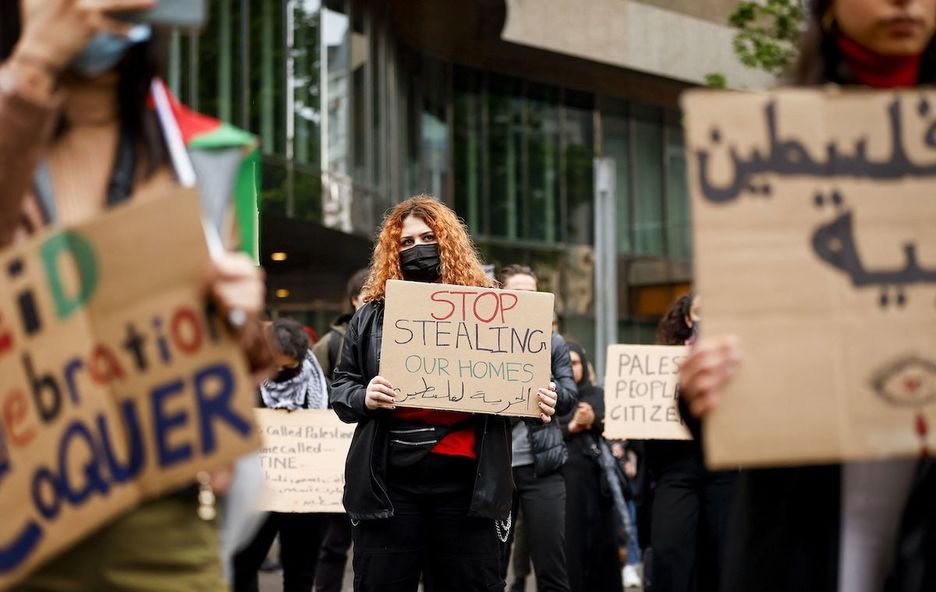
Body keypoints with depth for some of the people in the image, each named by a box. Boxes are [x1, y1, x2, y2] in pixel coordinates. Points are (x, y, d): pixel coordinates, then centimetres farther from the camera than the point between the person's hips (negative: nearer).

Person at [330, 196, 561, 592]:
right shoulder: (373, 314, 11)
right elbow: (341, 387, 12)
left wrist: (540, 403, -6)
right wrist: (363, 398, -10)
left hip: (464, 479, 0)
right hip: (389, 479, 1)